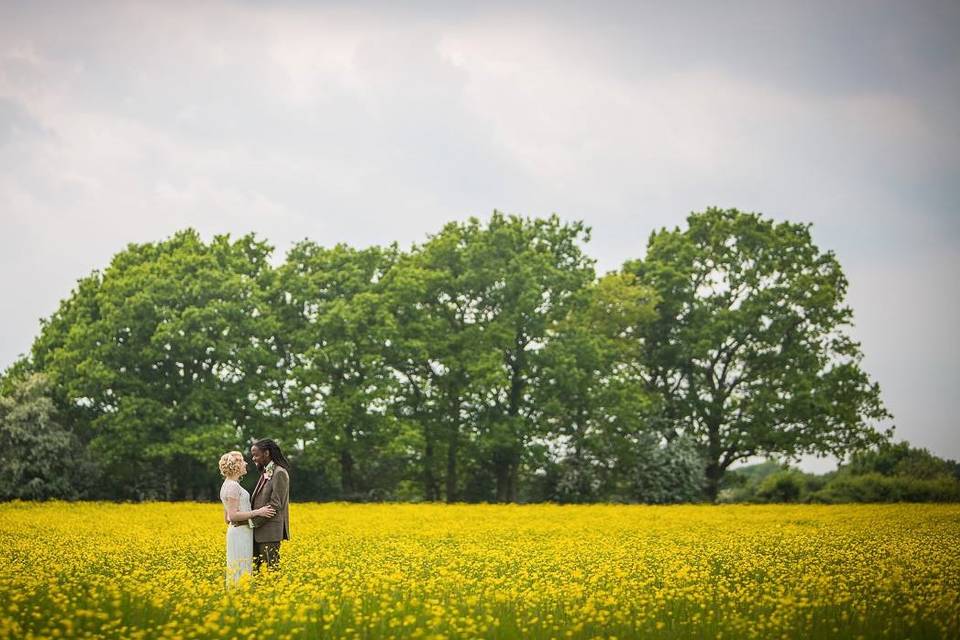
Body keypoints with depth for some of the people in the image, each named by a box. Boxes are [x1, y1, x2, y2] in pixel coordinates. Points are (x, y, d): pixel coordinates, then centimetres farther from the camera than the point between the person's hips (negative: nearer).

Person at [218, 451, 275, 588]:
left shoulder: (229, 485, 17)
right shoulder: (232, 486, -13)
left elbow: (227, 518, 21)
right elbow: (233, 515, -20)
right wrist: (257, 512, -17)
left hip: (238, 532, 10)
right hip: (241, 533, -10)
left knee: (239, 571, 9)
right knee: (242, 571, -9)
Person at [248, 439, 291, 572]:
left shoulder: (279, 473, -12)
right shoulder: (265, 473, 16)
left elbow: (275, 504, -17)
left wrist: (253, 521, -16)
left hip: (270, 532, -9)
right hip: (259, 531, 9)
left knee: (272, 568, -6)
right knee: (253, 566, 7)